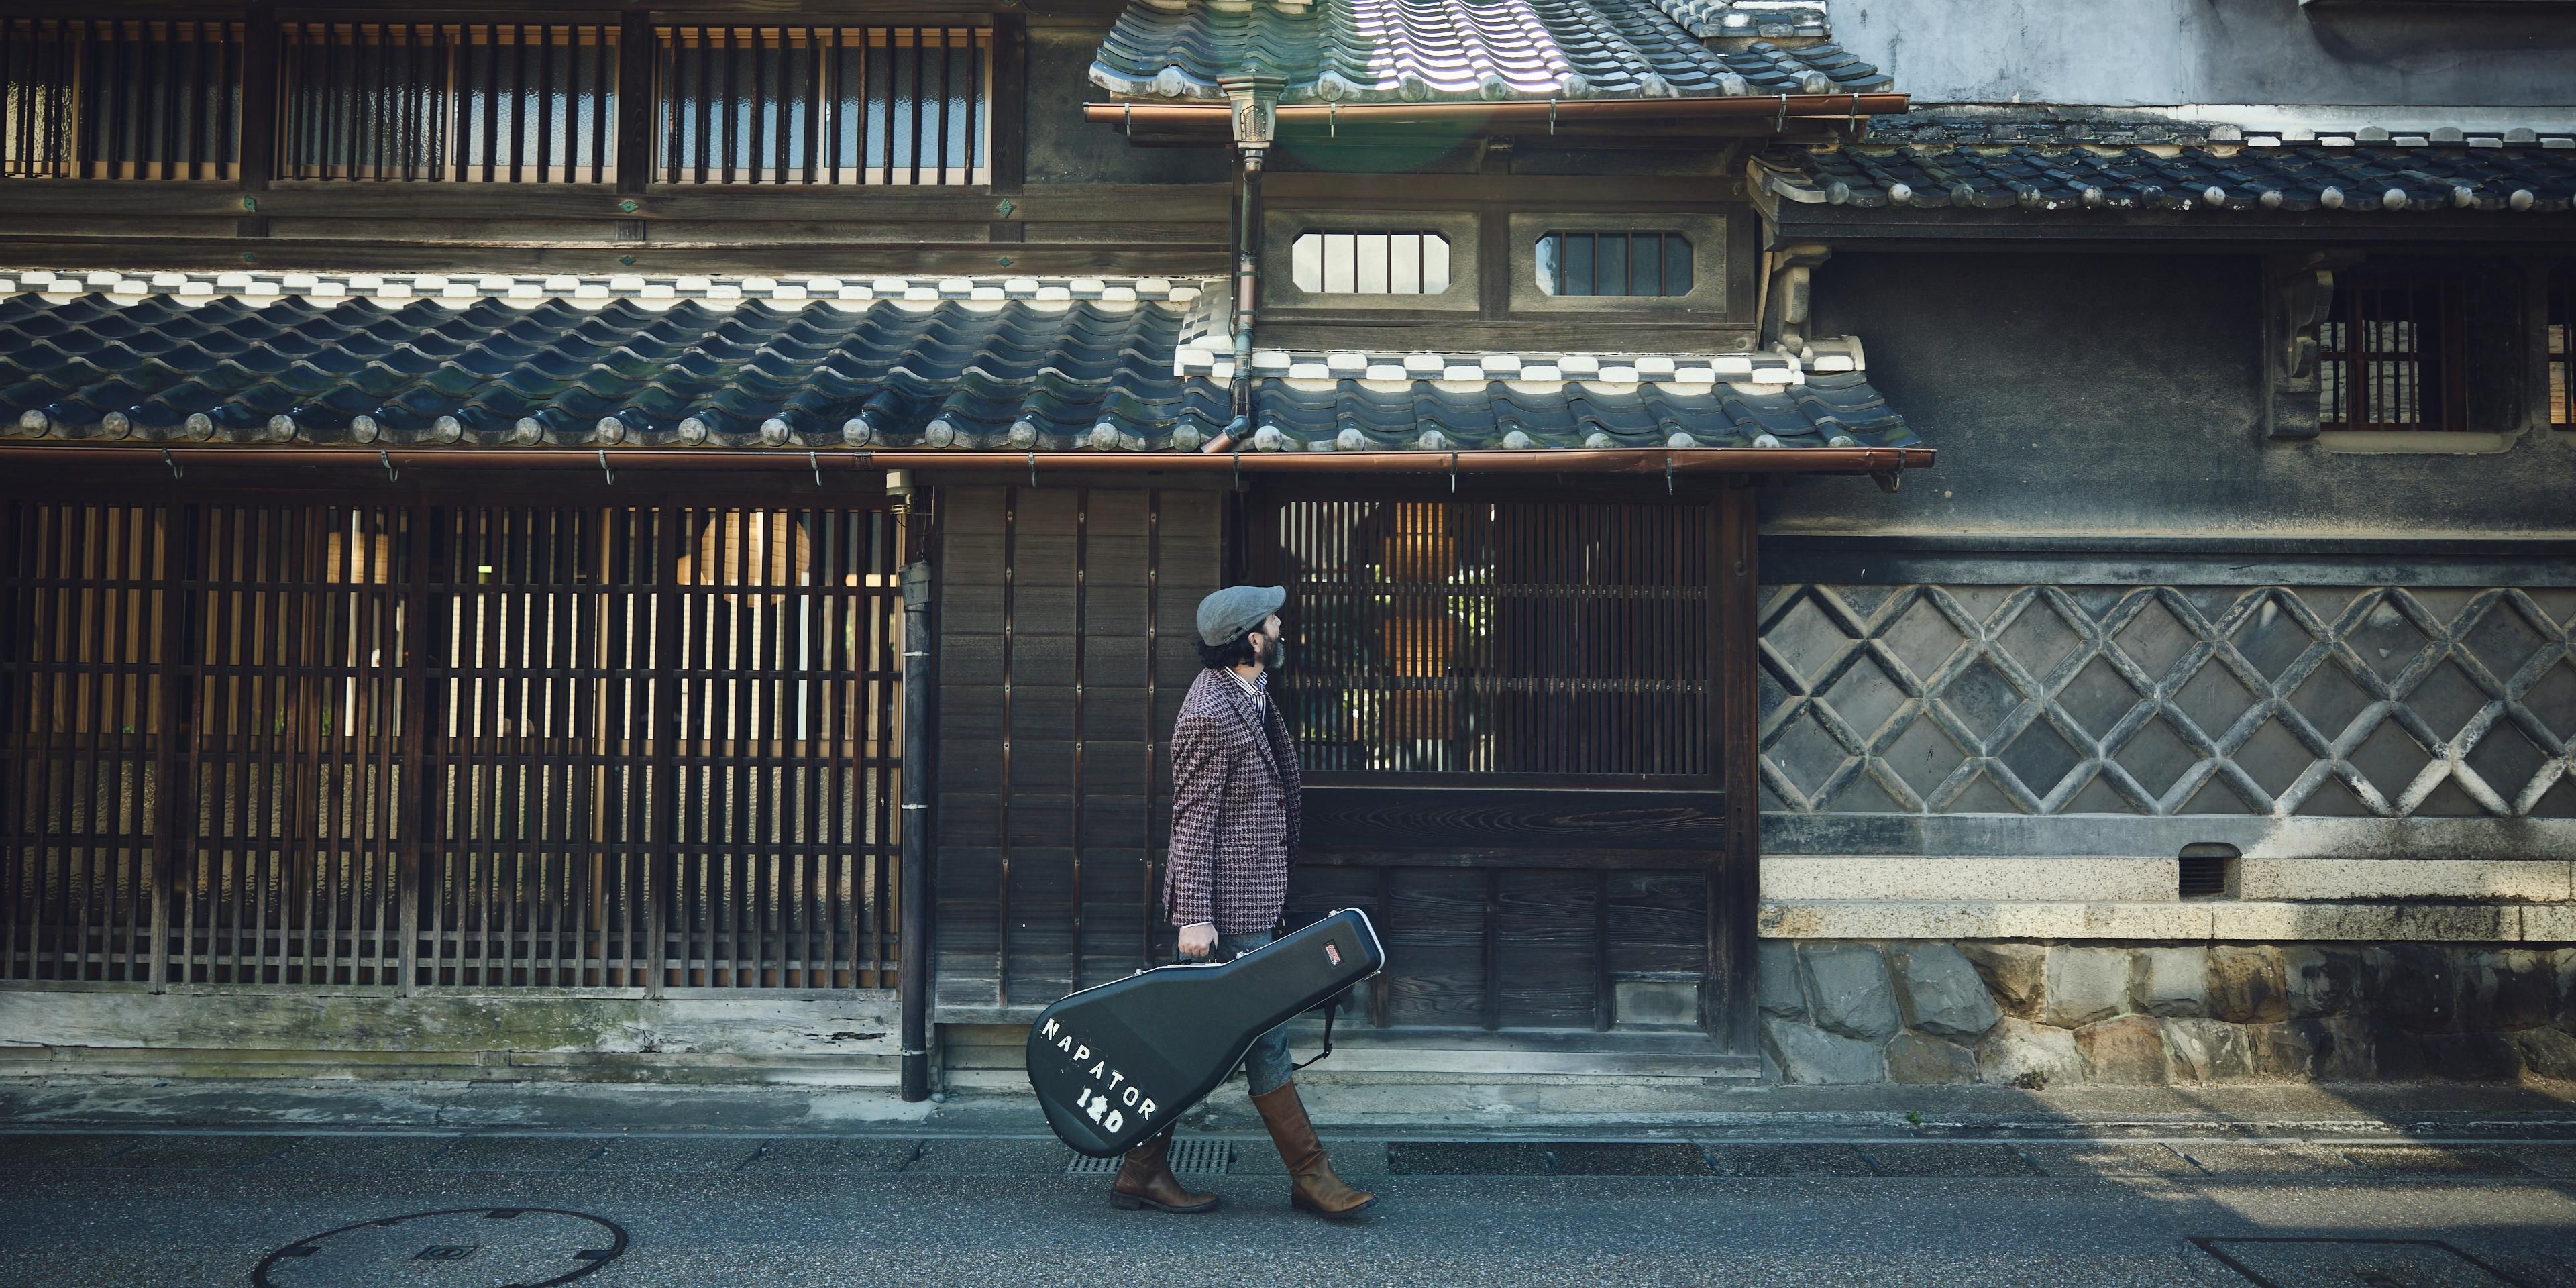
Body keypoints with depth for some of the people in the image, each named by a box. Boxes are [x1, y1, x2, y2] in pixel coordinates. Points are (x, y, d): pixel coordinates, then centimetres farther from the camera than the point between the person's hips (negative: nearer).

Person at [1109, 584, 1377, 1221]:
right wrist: (1194, 917, -20)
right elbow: (1192, 822, -19)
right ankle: (1310, 1175, 12)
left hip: (1247, 898, 10)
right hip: (1228, 906, -10)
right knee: (1264, 1038, 1)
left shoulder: (1247, 691, 12)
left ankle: (1142, 1171, 21)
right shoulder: (1210, 715, -19)